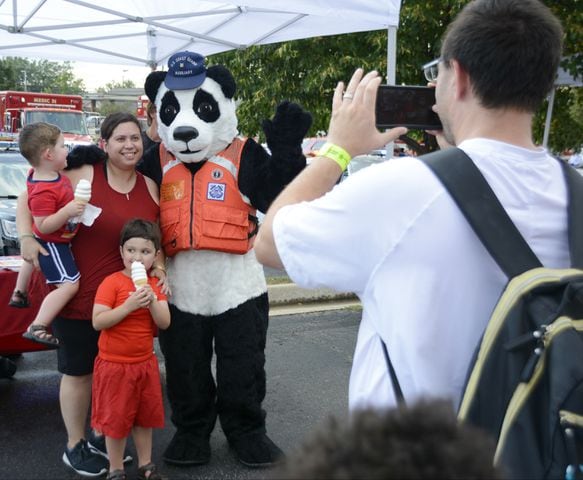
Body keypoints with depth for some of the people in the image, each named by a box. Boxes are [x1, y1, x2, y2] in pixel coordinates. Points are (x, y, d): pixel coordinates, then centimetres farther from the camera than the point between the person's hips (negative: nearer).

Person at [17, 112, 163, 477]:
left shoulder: (149, 186, 4)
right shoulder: (84, 176, -10)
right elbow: (30, 198, -3)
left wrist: (159, 266, -4)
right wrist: (26, 237, -16)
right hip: (80, 295, -5)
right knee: (79, 373, 8)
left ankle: (102, 436, 36)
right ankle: (75, 446, 25)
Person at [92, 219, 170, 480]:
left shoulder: (154, 284, 2)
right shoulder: (112, 282, -14)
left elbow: (164, 323, -4)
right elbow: (98, 322, -21)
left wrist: (153, 302, -22)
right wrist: (129, 306, -30)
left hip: (145, 363, 5)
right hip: (114, 364, -5)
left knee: (145, 417, 15)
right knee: (115, 419, 6)